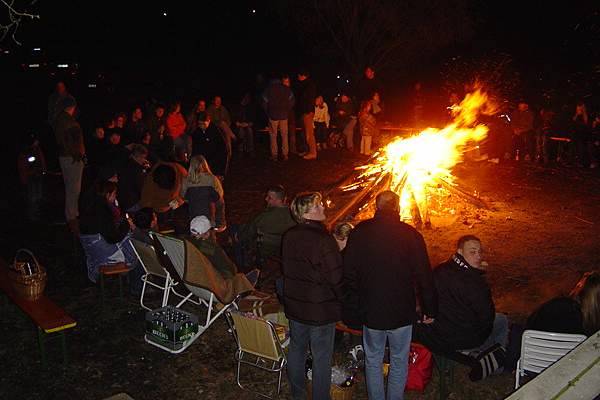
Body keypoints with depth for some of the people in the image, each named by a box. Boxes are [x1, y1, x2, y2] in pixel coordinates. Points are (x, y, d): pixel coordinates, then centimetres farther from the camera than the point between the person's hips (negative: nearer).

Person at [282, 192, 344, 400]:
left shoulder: (289, 237, -2)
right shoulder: (323, 240, -24)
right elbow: (336, 278, -20)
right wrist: (343, 300, -4)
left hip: (294, 305, 7)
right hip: (321, 309, -7)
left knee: (296, 350, 21)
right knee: (322, 359, 8)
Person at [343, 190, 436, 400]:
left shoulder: (359, 233, -6)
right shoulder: (411, 234, -11)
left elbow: (348, 273, -1)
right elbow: (424, 276, -9)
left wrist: (357, 302, 11)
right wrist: (430, 309, 2)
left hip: (370, 311, 1)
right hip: (402, 312, -1)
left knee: (373, 361, 17)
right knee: (399, 362, 15)